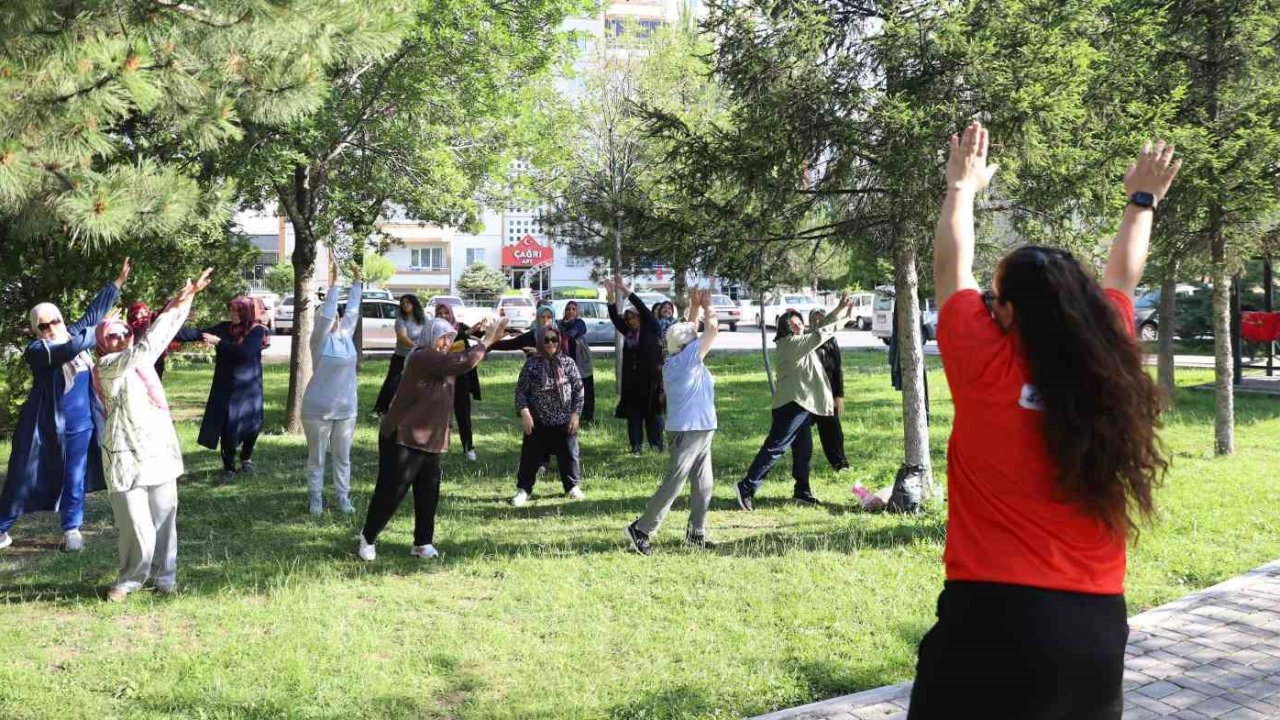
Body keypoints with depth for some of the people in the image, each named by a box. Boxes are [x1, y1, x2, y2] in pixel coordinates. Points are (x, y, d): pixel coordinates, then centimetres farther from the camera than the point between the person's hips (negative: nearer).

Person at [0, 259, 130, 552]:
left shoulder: (73, 333, 4)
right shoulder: (36, 351, -13)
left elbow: (95, 311, 12)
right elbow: (70, 350, -29)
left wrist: (118, 281, 14)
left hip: (79, 424, 4)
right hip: (44, 426, -4)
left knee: (75, 478, 8)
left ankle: (72, 528, 19)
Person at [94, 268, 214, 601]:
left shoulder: (141, 360, 12)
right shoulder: (106, 367, -9)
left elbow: (165, 333, 13)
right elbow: (144, 347, -21)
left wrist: (188, 295, 6)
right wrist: (173, 306, -22)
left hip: (159, 451, 6)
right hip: (127, 457, -6)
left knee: (164, 520, 9)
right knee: (137, 528, -5)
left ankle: (164, 576, 21)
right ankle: (129, 580, 15)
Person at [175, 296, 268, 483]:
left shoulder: (257, 331, -8)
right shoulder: (225, 327, 3)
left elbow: (245, 352, -22)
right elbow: (197, 333, 2)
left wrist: (219, 342, -17)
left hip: (248, 389, -2)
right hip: (225, 388, 2)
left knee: (251, 426, 5)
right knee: (226, 427, -2)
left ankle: (246, 458, 33)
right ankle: (229, 468, 10)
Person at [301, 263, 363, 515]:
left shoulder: (346, 334, 5)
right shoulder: (320, 339, -9)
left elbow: (353, 308, 8)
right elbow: (326, 312, -22)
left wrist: (356, 282, 1)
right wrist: (333, 282, -25)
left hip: (346, 409, 5)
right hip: (318, 409, -5)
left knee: (343, 457, 11)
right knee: (316, 457, 6)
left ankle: (343, 498, 18)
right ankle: (315, 498, 16)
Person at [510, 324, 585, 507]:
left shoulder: (567, 362, 0)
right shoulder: (532, 364, -3)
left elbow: (578, 389, 2)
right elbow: (521, 390, -1)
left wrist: (576, 414, -3)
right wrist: (524, 413, -12)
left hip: (564, 421, 1)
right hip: (537, 422, -1)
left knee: (569, 454, 9)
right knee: (531, 456, 3)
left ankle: (573, 486, 26)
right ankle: (524, 489, 14)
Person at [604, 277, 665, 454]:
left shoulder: (651, 329, 1)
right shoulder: (628, 333, 14)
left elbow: (642, 307, -7)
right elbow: (614, 317, 8)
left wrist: (624, 289, -10)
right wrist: (611, 294, -3)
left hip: (651, 379, -5)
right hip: (632, 380, 5)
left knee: (653, 412, -1)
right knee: (633, 412, 4)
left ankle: (657, 444, 5)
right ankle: (637, 445, 8)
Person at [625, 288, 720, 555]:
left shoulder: (675, 359, 9)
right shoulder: (687, 359, -14)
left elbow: (689, 330, 25)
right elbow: (713, 329, -12)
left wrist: (695, 306, 18)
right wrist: (708, 307, 3)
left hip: (700, 432, 10)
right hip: (689, 432, -10)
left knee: (703, 486, 12)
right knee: (673, 485, -7)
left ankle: (696, 533, 19)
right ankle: (641, 529, -2)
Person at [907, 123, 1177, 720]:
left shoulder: (986, 368, -13)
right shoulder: (1110, 372, -2)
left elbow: (952, 267, 2)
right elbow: (1121, 280, 17)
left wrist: (963, 186, 18)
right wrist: (1143, 201, 34)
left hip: (994, 617, -5)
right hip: (1098, 625, 5)